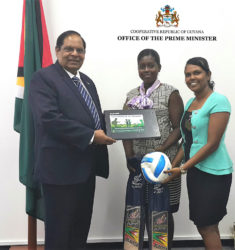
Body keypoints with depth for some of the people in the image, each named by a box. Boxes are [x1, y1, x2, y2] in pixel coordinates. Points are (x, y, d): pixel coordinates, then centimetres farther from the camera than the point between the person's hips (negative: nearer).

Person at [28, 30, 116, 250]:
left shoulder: (87, 82, 17)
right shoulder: (43, 78, -9)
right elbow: (49, 118, -22)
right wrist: (91, 136, -20)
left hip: (86, 166, 8)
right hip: (60, 168, -8)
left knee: (81, 226, 18)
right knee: (59, 230, 5)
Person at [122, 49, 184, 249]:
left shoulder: (170, 93, -2)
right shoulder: (132, 95, 11)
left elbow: (178, 128, -6)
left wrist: (161, 150, -19)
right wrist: (129, 156, -3)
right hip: (137, 162, 4)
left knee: (162, 212, 5)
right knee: (141, 210, 9)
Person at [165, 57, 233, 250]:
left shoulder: (218, 101, -13)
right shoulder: (190, 103, 11)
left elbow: (212, 144, -17)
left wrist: (182, 169, -17)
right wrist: (173, 166, 5)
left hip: (213, 173, -7)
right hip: (194, 170, 7)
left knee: (207, 227, 1)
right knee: (202, 225, 14)